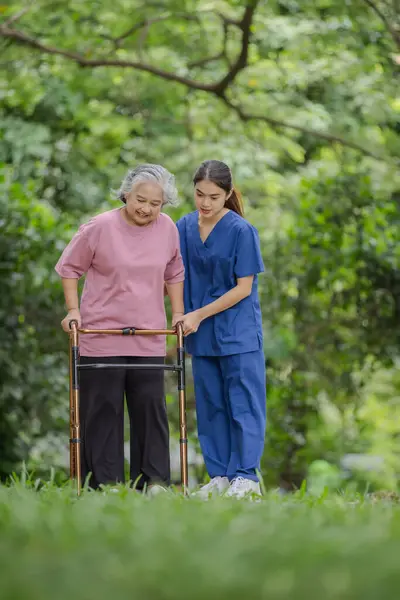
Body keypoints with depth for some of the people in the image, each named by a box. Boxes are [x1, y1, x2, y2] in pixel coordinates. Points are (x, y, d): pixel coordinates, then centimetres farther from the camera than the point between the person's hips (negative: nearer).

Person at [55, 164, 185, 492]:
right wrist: (73, 310, -5)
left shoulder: (168, 229, 2)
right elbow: (69, 268, 2)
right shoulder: (99, 228, -9)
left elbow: (174, 274, 18)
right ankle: (105, 483, 4)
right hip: (101, 334, -3)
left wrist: (178, 313, 12)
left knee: (151, 408, 3)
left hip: (149, 338, 3)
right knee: (103, 409, 0)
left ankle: (154, 481, 9)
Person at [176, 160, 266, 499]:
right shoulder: (184, 227, 2)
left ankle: (245, 476, 1)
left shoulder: (241, 231, -13)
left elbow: (244, 288, -12)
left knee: (243, 403, -2)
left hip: (238, 331, -5)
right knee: (210, 406, 9)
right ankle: (220, 476, 16)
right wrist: (183, 319, 5)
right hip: (201, 334, 5)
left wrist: (200, 315, -12)